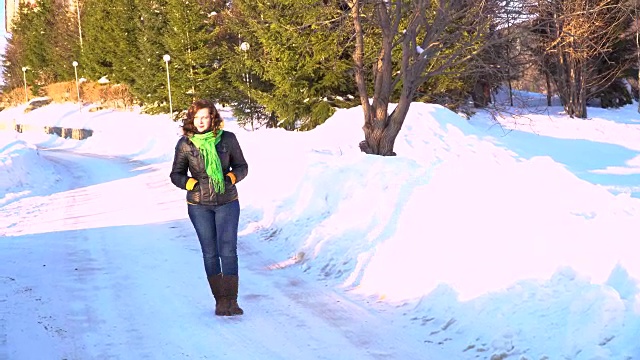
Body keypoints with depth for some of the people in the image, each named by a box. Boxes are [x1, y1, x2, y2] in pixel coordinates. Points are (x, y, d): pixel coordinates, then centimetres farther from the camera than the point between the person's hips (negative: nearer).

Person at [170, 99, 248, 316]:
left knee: (228, 250, -9)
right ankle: (220, 300, 11)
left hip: (227, 203, -1)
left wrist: (232, 176, -15)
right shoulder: (185, 144, -3)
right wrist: (190, 183, -14)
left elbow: (242, 166, 6)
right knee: (210, 253, 4)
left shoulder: (227, 139, -4)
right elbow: (176, 174, 6)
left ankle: (231, 301, -8)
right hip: (199, 205, 1)